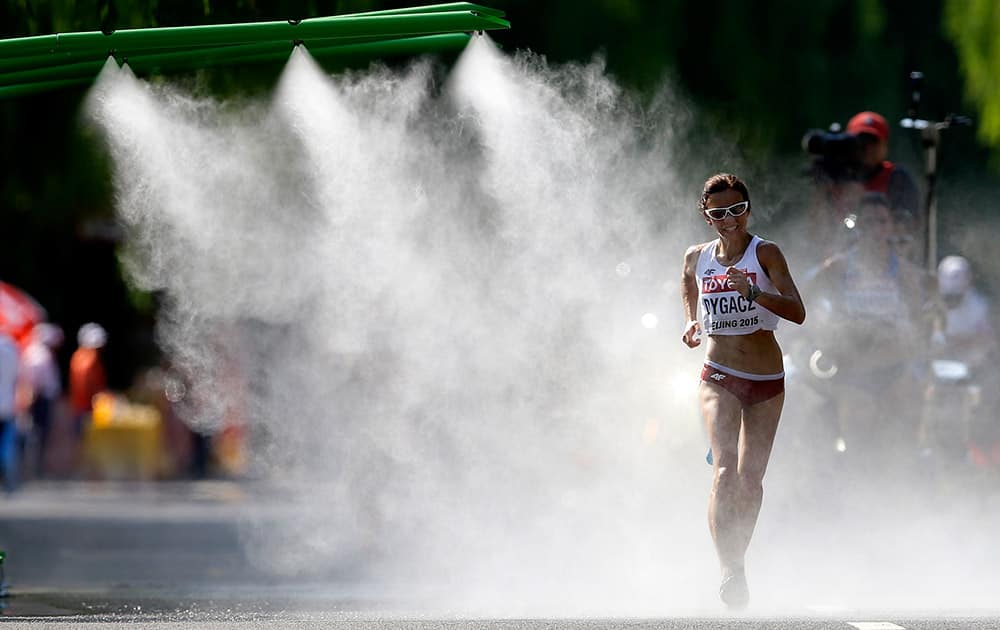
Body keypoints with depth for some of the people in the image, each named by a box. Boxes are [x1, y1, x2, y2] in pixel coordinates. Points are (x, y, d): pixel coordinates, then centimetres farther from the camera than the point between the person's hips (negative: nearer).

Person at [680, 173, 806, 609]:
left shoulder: (765, 254, -6)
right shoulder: (696, 259, 4)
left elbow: (797, 312, -17)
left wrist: (752, 292, -30)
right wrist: (692, 329, 3)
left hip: (767, 379, 0)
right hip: (719, 376, 0)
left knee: (751, 478, 7)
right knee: (724, 470, -20)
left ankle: (737, 561, 28)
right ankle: (729, 569, -29)